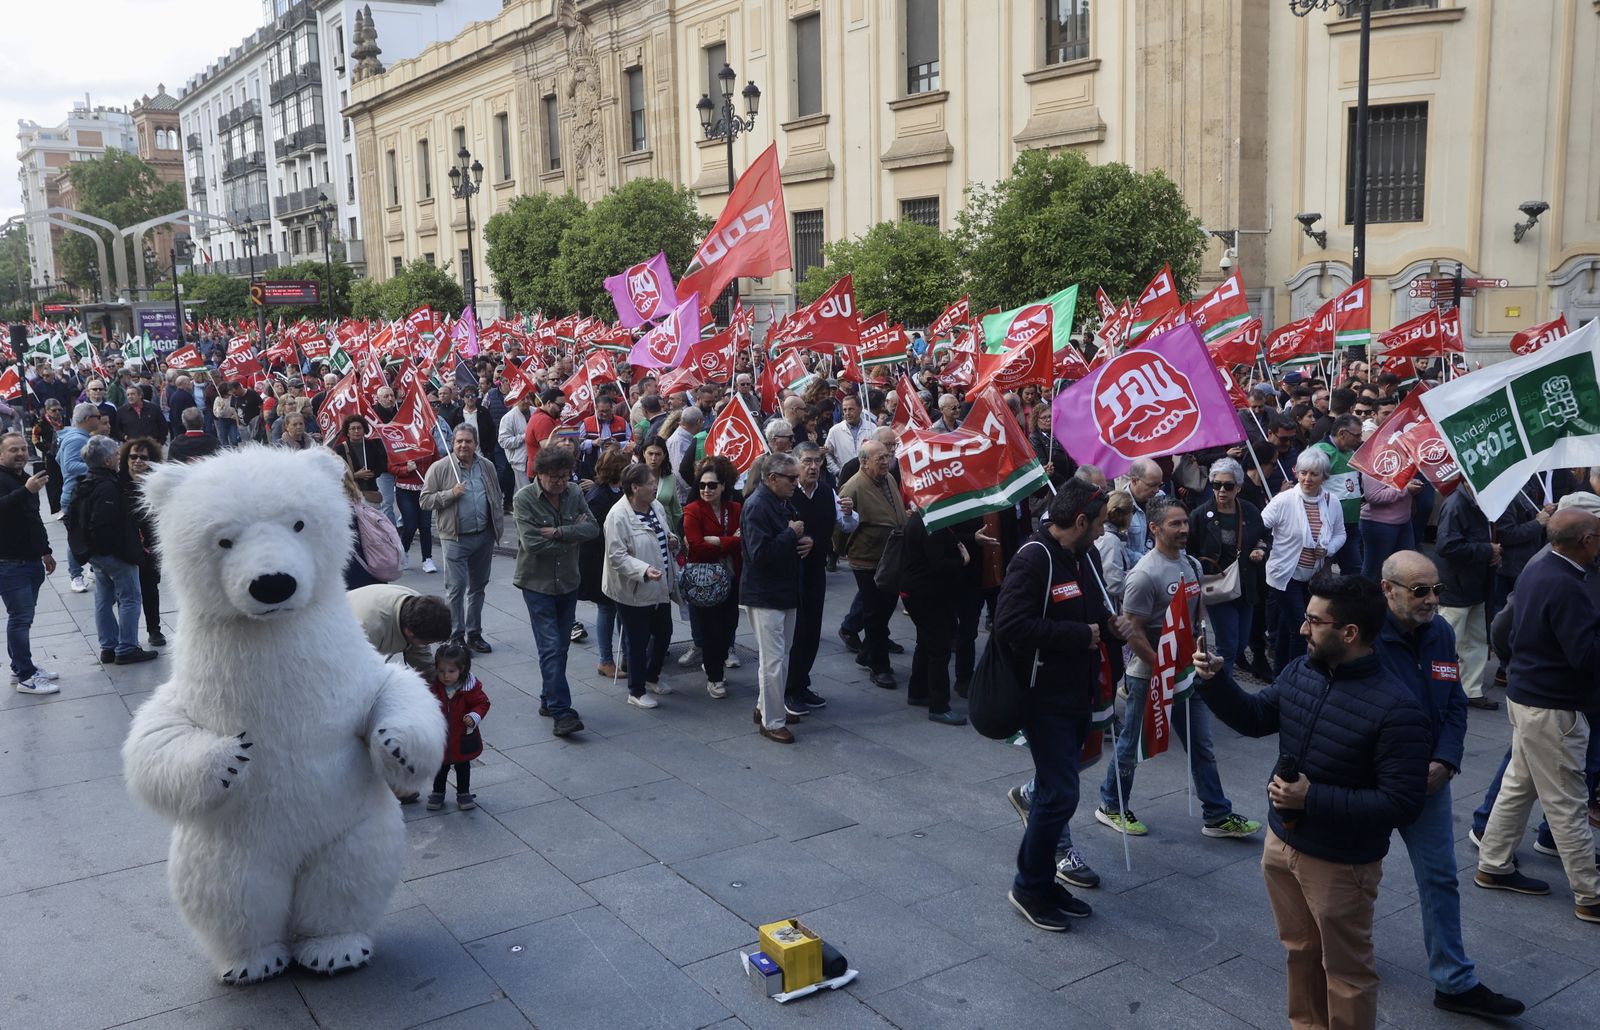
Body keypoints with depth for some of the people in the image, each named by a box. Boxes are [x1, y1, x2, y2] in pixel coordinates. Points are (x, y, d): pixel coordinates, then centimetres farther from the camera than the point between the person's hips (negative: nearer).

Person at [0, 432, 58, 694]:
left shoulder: (26, 478, 16)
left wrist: (45, 551, 30)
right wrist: (26, 491, -44)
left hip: (32, 562, 9)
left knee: (21, 617, 15)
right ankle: (26, 677, -5)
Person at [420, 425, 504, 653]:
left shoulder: (487, 468, 9)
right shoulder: (440, 468, -4)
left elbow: (497, 500, 16)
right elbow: (425, 499, -6)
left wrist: (498, 529, 11)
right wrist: (451, 494, -19)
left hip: (484, 537, 4)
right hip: (456, 538, -4)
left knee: (478, 587, 13)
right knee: (456, 588, -4)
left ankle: (474, 633, 23)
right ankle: (456, 635, 7)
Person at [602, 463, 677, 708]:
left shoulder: (657, 507, 4)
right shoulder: (618, 516, -21)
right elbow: (617, 556, -23)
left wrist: (672, 542, -2)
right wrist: (644, 570, -34)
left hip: (660, 586, 8)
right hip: (634, 590, -8)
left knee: (664, 633, 19)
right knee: (638, 642, 4)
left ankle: (652, 677, 43)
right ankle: (636, 692, 21)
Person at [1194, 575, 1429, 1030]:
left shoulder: (1396, 709, -26)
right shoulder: (1300, 671, -5)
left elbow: (1402, 803, -26)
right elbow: (1255, 718, 9)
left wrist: (1313, 799, -28)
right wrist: (1215, 681, -9)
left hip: (1340, 864, -7)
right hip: (1281, 841, 7)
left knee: (1345, 969, 13)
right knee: (1300, 950, 26)